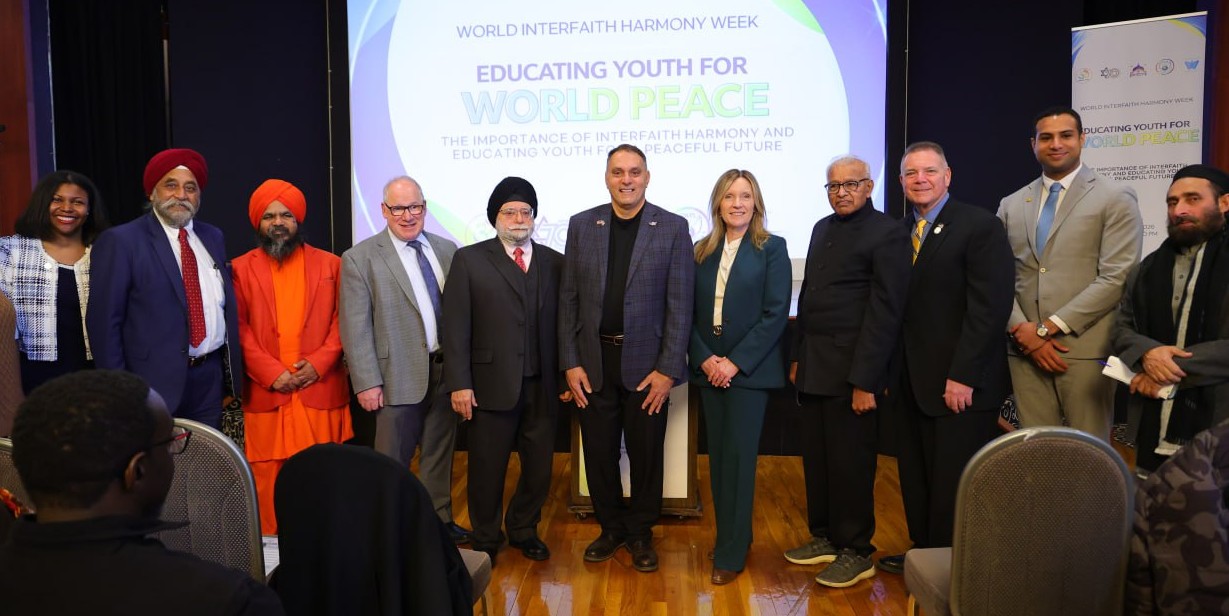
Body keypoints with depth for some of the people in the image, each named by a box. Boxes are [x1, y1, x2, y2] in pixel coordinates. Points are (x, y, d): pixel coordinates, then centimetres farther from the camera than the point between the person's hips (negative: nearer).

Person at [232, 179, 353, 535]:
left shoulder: (330, 265, 8)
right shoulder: (240, 270, 6)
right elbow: (239, 329, 1)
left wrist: (319, 363, -10)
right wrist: (271, 373, -11)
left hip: (321, 392, 0)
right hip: (265, 395, 0)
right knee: (268, 477, 4)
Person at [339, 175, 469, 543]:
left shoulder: (447, 250, 7)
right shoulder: (360, 258, -5)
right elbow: (355, 327, -8)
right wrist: (367, 382, -12)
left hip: (446, 371, 4)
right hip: (400, 375, -4)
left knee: (440, 453, 17)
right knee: (392, 461, 8)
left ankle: (439, 519, 31)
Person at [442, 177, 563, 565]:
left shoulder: (554, 263, 8)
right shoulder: (469, 260, 2)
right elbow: (455, 327, -3)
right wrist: (459, 384, -9)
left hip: (542, 386, 3)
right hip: (491, 384, -2)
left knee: (540, 465, 10)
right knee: (487, 468, 8)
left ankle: (524, 530, 33)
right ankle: (486, 539, 28)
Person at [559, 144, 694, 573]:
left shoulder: (673, 228, -2)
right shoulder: (581, 225, 4)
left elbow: (680, 304, -5)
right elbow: (568, 299, 4)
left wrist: (668, 369, -10)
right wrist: (570, 363, -2)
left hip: (647, 363, -2)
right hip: (593, 361, 2)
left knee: (646, 453, 9)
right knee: (599, 453, 11)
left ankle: (640, 533, 29)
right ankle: (611, 528, 31)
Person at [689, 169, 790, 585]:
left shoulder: (772, 249, -3)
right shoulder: (702, 251, 9)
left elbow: (775, 313, -10)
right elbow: (690, 313, 7)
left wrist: (735, 362, -14)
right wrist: (705, 358, -8)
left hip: (749, 369, -4)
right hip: (709, 369, 4)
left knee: (738, 457, -3)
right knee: (718, 457, 9)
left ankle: (732, 552, 7)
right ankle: (729, 535, 23)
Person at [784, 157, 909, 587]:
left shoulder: (887, 233, -9)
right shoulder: (823, 228, 15)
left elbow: (885, 312, -14)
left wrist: (865, 381, -16)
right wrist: (798, 357, 14)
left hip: (850, 369, -7)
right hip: (814, 367, 7)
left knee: (850, 462, 2)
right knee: (816, 458, 13)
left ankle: (856, 552, 17)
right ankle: (825, 537, 28)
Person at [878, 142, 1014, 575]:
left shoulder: (980, 226, -9)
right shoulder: (900, 231, 10)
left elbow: (990, 308, -15)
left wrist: (962, 377, -18)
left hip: (960, 386, -6)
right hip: (912, 383, 6)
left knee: (954, 487, 2)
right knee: (916, 480, 13)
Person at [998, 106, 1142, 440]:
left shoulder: (1115, 198, 1)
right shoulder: (1011, 205, 13)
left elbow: (1116, 278, -9)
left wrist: (1051, 326, -13)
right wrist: (1023, 330, -6)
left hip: (1085, 349, -3)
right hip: (1024, 348, 4)